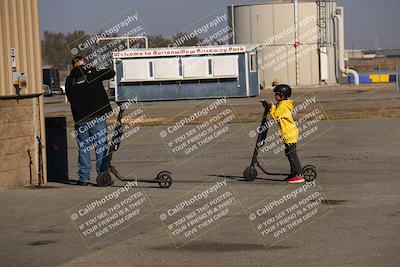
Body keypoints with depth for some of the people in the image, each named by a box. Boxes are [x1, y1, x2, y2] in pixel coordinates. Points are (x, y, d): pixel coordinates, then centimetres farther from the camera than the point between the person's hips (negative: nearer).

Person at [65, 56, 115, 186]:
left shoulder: (69, 80, 7)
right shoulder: (92, 73, -1)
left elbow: (69, 98, 13)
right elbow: (111, 73, 7)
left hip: (79, 118, 3)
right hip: (97, 116, -3)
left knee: (83, 148, 7)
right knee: (101, 146, 2)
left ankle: (84, 177, 4)